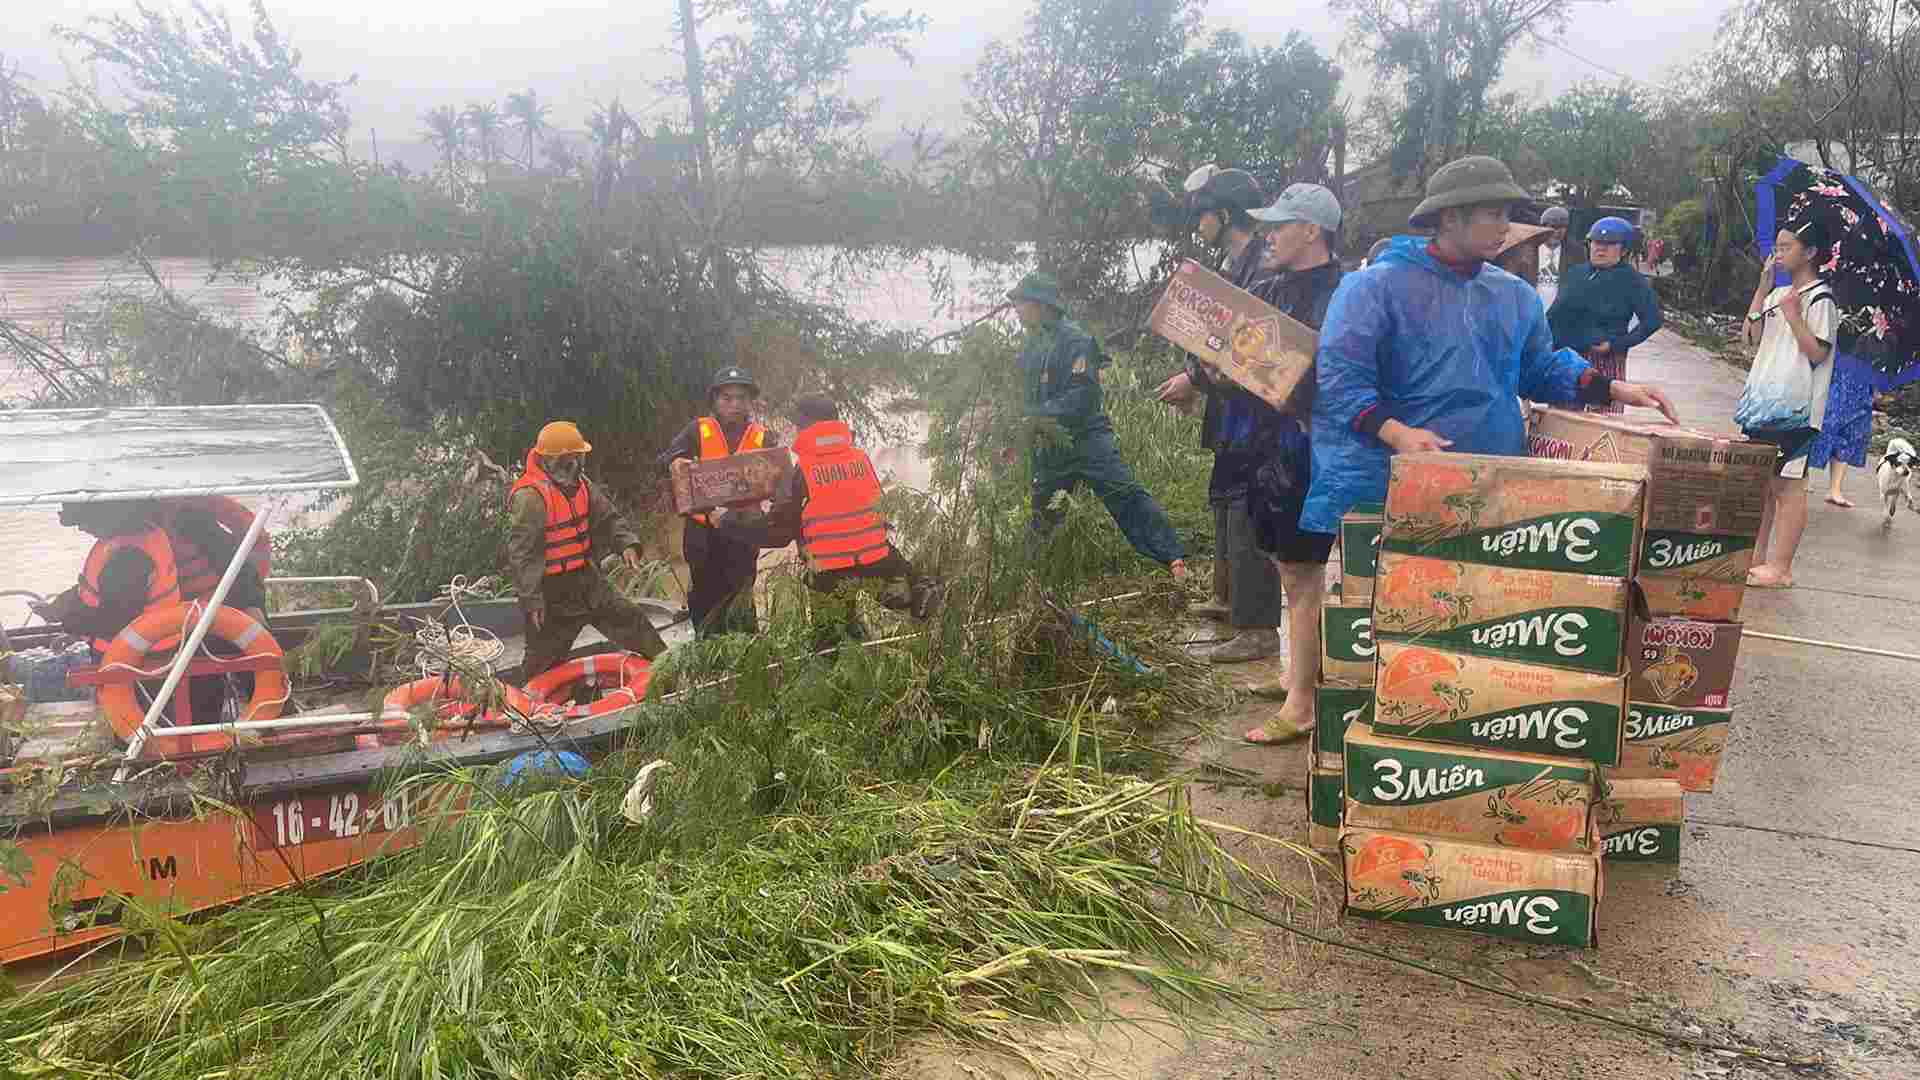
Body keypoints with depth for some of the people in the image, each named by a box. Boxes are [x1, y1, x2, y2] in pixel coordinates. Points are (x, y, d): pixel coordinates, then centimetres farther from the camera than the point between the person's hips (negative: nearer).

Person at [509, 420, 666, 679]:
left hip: (586, 577, 8)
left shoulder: (581, 483, 5)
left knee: (632, 620, 11)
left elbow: (607, 517, 13)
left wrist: (627, 543, -7)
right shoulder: (529, 496, -22)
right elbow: (521, 553, -23)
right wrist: (531, 599, -23)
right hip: (553, 590, -8)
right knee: (545, 659, 4)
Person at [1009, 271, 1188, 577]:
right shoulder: (1029, 347, 13)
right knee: (1041, 511, 15)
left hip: (1085, 436, -7)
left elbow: (1082, 395, -20)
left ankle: (1173, 557, -19)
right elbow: (1025, 398, 20)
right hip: (1048, 446, 8)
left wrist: (1040, 416, -22)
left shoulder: (1073, 339, -11)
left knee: (1125, 494, -17)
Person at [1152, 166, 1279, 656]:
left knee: (1245, 510, -10)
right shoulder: (1233, 263, 15)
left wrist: (1197, 381, -15)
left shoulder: (1262, 265, -17)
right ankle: (1229, 598, 37)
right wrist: (1191, 374, 10)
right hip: (1232, 411, 11)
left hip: (1252, 409, -11)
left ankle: (1258, 629, -5)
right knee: (1224, 500, 21)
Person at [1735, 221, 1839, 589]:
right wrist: (1763, 288, 2)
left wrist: (1793, 314, -20)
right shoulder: (1778, 294, 15)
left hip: (1794, 406, -8)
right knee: (1761, 483, 12)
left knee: (1788, 485, -4)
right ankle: (1757, 557, 21)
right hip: (1764, 400, 8)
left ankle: (1780, 568, -1)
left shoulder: (1820, 298, -8)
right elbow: (1753, 337, 5)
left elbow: (1818, 352, -14)